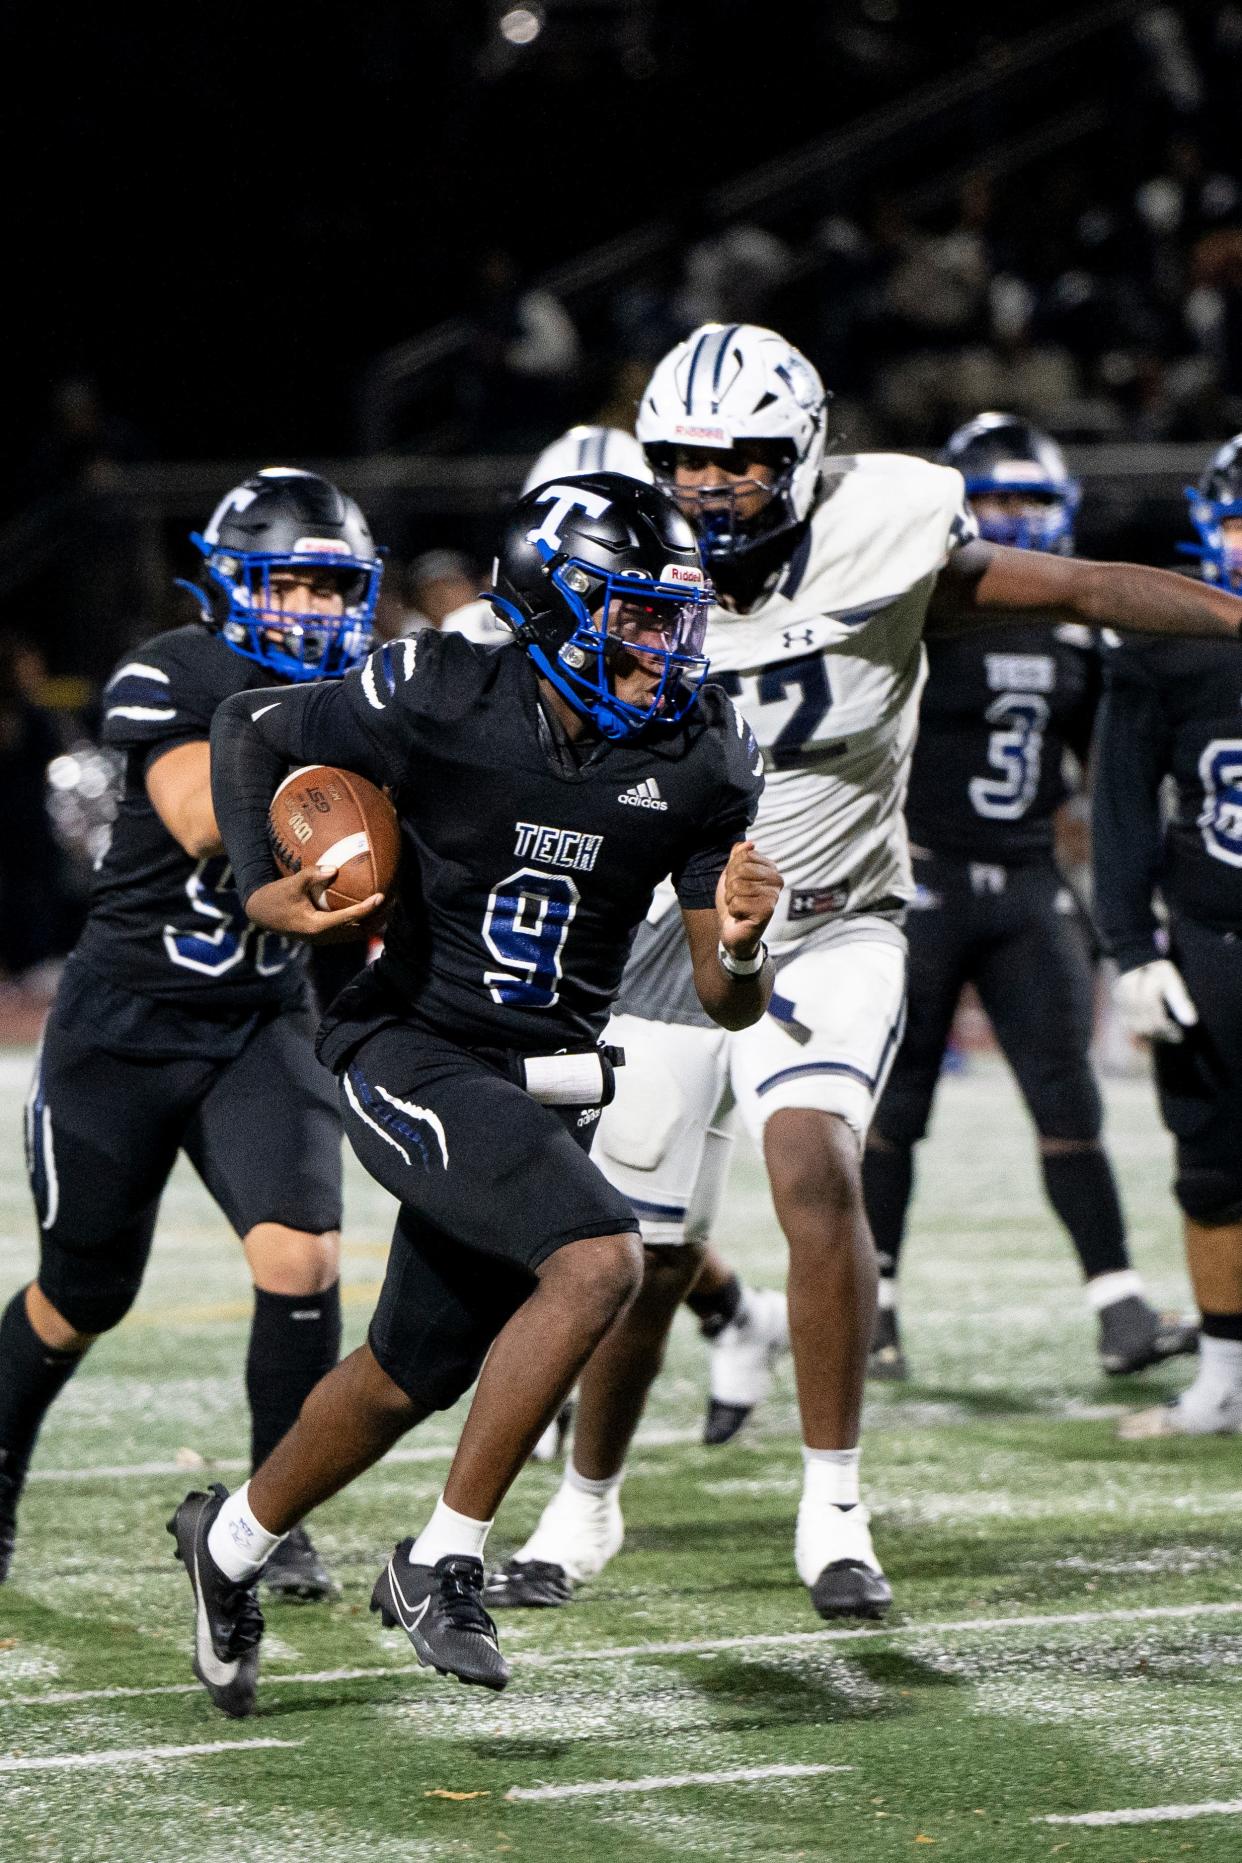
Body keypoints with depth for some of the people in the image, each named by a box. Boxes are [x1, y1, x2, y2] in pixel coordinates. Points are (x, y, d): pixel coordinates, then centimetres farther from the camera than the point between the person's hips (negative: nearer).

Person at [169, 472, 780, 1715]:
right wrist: (262, 890, -13)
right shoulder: (437, 701, -17)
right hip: (413, 1055, -6)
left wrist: (738, 950, -27)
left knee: (413, 1377, 16)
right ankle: (443, 1562, -13)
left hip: (546, 1084, 6)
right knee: (596, 1260, -26)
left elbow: (727, 1003, -4)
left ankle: (234, 1539, 43)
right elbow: (248, 732, 1)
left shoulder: (701, 761, -6)